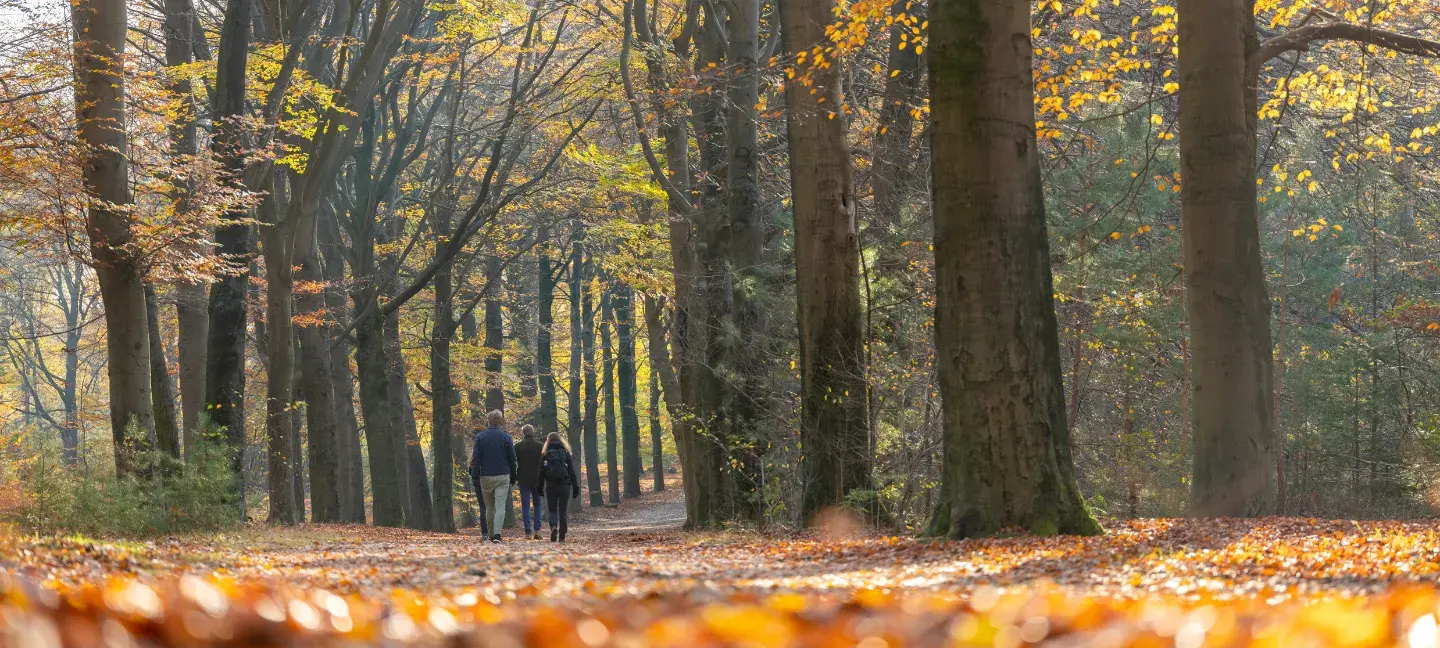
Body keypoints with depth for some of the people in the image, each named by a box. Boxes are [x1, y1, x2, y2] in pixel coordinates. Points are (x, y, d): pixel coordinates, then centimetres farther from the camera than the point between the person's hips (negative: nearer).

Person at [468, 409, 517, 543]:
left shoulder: (480, 437, 1)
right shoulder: (506, 437, 1)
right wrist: (513, 477, 14)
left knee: (489, 507, 13)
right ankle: (497, 534, -23)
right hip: (503, 477, -1)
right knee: (500, 506, -7)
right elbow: (512, 459, 5)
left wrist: (474, 477, -1)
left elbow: (475, 459, -2)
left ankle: (491, 535, 16)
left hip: (486, 477, 1)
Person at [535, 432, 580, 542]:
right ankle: (562, 536, 3)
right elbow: (572, 471, 1)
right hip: (564, 485, 0)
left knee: (552, 510, 9)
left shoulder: (545, 454, 2)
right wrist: (576, 487, 4)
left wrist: (540, 487, 9)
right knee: (563, 511, 7)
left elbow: (541, 472, 2)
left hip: (550, 486, 0)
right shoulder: (566, 453, 3)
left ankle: (553, 527, -20)